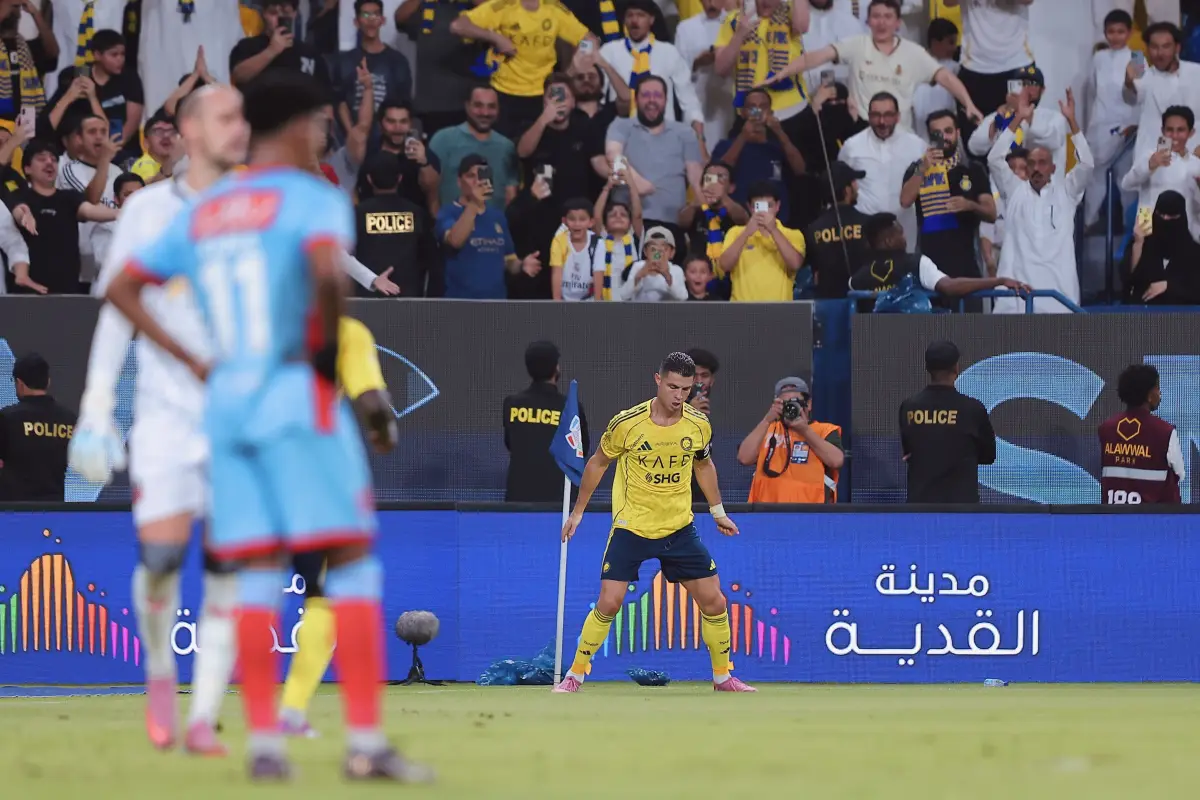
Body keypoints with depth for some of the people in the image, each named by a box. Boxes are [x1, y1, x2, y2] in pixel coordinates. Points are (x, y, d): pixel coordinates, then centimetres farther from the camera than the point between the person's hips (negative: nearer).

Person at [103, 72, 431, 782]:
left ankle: (264, 742, 0)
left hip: (226, 403, 6)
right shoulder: (313, 197, -4)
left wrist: (193, 362, 16)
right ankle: (366, 740, -11)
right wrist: (329, 349, -11)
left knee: (259, 576, 7)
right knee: (354, 563, -3)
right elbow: (327, 271, -25)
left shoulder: (201, 213, 16)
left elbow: (122, 290, 19)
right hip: (299, 398, -6)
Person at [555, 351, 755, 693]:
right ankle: (575, 675, 3)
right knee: (609, 603, -13)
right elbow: (598, 463, 2)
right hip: (631, 528, -3)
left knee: (714, 603, 1)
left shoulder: (699, 425, -5)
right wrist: (578, 510, 6)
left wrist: (718, 512, 18)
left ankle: (722, 676, 20)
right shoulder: (627, 424, -15)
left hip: (679, 529, 3)